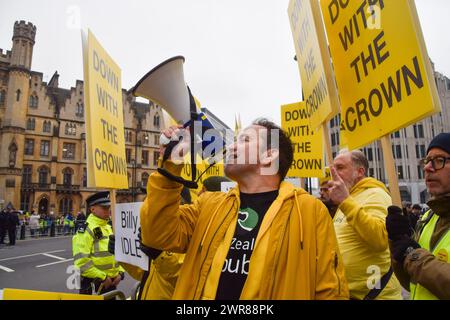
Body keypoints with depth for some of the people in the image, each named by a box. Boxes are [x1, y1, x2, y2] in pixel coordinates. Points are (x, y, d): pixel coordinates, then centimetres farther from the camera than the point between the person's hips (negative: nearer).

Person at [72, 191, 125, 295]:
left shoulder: (110, 228, 11)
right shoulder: (85, 231, -14)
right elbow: (81, 261, -21)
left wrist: (120, 272, 3)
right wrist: (102, 277, -17)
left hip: (110, 282, 7)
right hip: (92, 284, -7)